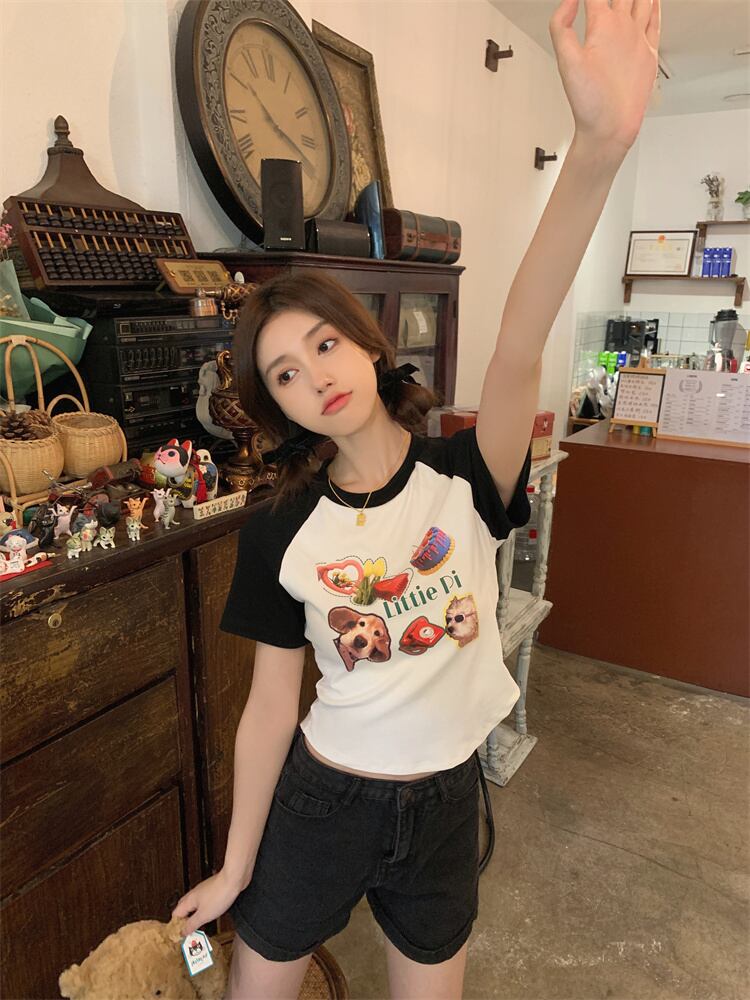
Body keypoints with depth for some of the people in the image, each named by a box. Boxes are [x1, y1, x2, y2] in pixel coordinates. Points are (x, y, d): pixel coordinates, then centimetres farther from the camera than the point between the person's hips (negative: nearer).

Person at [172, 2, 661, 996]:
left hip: (442, 804, 0)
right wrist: (234, 868, 3)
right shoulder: (278, 530, -12)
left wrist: (598, 148, -50)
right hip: (318, 802, 0)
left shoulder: (465, 474, -15)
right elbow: (271, 706, -6)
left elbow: (518, 353, -35)